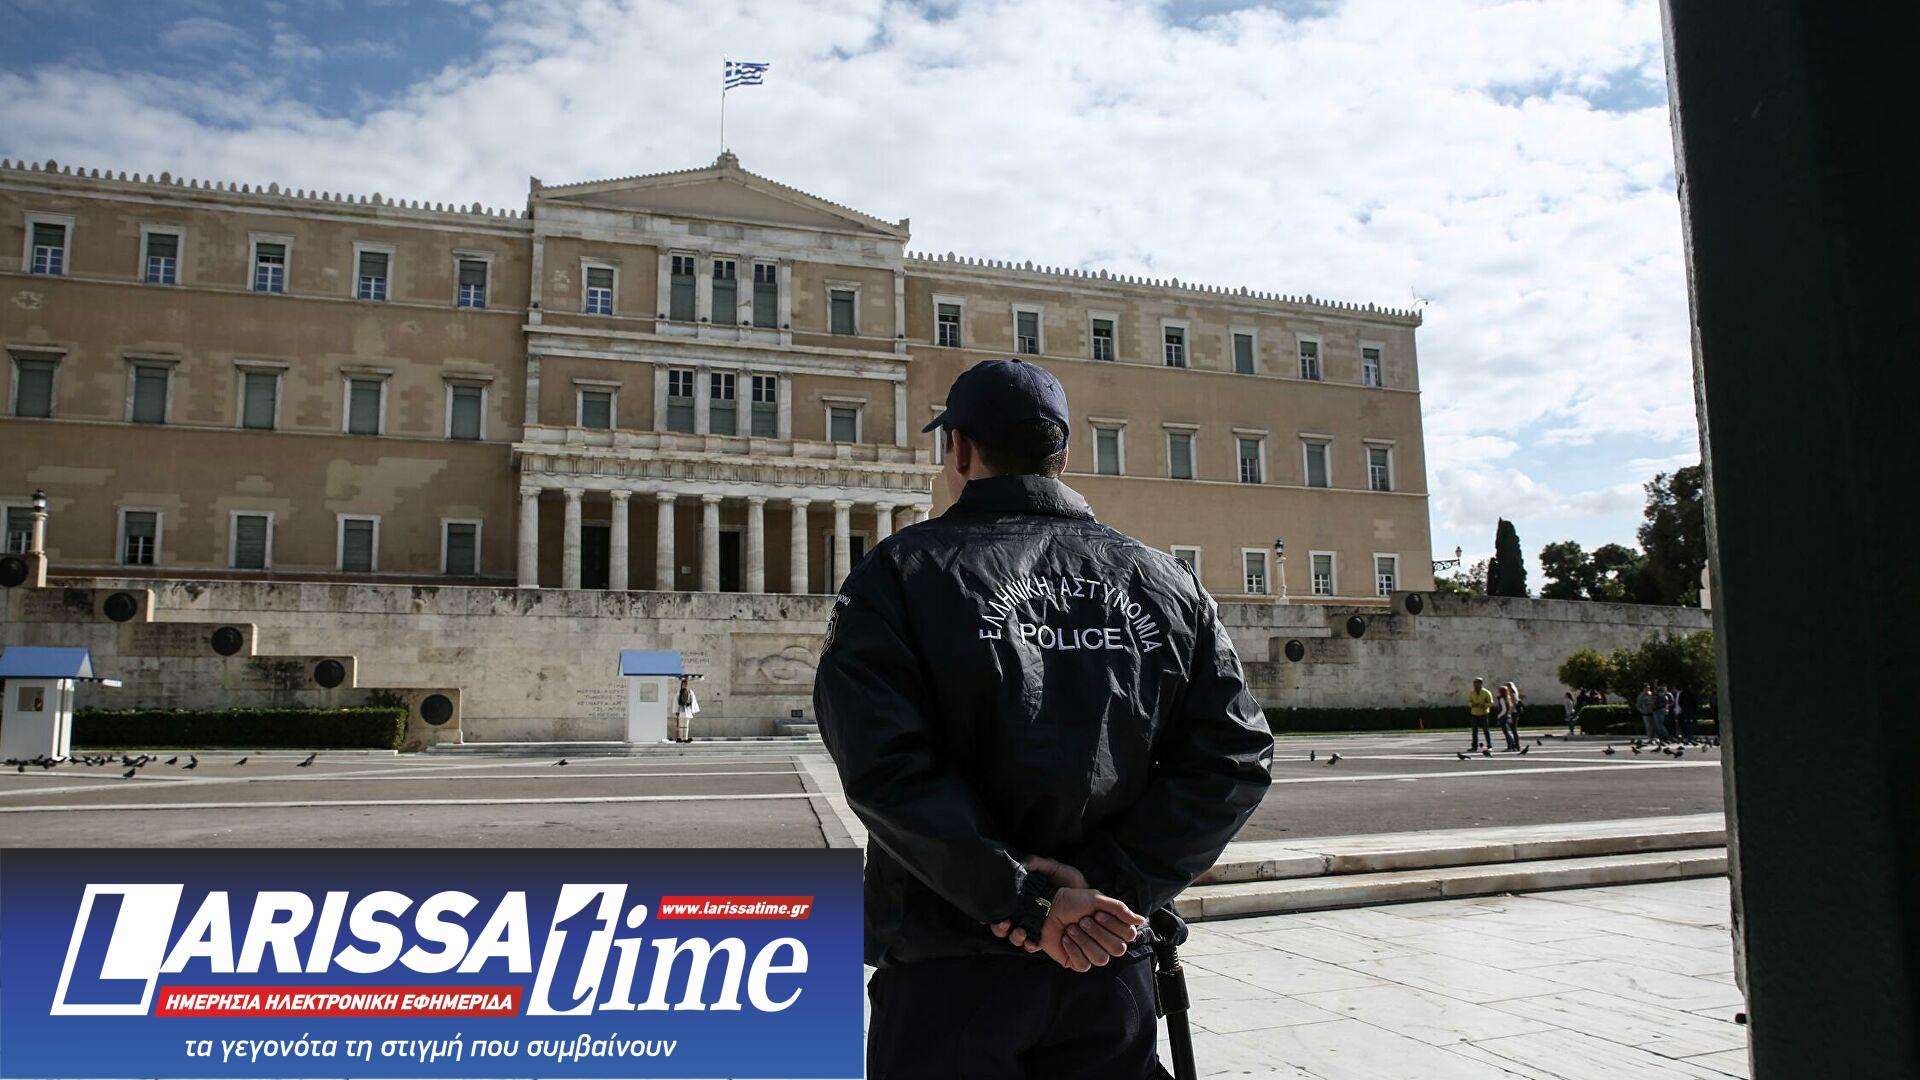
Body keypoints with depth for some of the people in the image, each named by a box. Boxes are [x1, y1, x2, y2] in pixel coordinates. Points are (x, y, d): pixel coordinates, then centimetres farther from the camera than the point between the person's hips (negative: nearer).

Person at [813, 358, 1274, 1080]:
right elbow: (1235, 757, -3)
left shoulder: (898, 574, -5)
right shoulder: (1163, 582, 5)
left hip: (951, 972, -3)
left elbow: (885, 767, -18)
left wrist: (1029, 903, -16)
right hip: (1113, 972, 3)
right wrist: (1111, 884, -9)